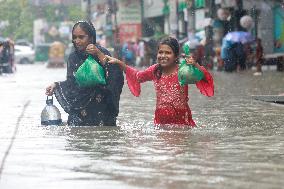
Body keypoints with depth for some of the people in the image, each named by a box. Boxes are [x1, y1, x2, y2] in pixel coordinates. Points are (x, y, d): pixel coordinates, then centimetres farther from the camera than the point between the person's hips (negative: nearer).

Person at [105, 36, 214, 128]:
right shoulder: (155, 70, 4)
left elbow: (204, 79, -14)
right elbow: (137, 76, 20)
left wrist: (196, 65, -32)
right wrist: (119, 63, 13)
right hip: (160, 121, 3)